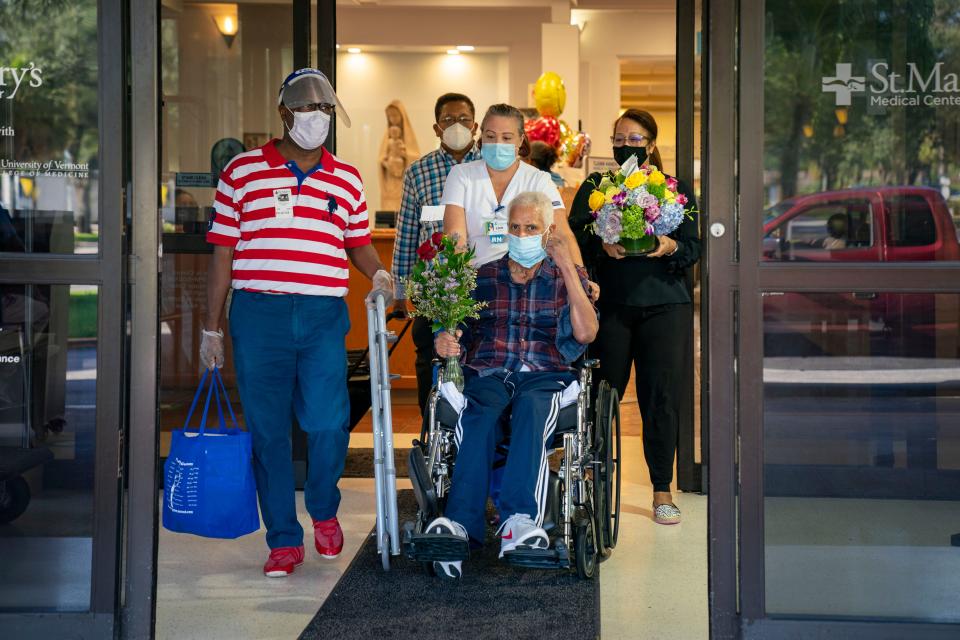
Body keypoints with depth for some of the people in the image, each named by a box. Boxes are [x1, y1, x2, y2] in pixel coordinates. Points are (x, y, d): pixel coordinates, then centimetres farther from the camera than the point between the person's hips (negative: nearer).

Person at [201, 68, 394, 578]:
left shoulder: (346, 180, 13)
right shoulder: (242, 172, 6)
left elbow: (358, 245, 21)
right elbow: (222, 252, 6)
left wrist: (379, 274, -3)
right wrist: (211, 328, 4)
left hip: (324, 315, 1)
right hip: (258, 312, -1)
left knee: (327, 422, -9)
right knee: (267, 429, 2)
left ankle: (324, 512, 20)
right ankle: (283, 540, 15)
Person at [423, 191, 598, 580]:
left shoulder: (569, 278, 17)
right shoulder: (481, 277, 22)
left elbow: (585, 333, -1)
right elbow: (455, 330, 16)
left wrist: (568, 268, -5)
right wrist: (444, 341, -10)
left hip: (544, 376, -1)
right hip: (487, 373, 1)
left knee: (531, 405, -38)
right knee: (479, 416, -35)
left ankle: (520, 519, -51)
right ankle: (461, 525, -49)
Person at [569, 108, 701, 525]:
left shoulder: (677, 190, 11)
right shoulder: (594, 187, 11)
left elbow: (693, 249, 5)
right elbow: (574, 240, 0)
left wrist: (670, 246, -15)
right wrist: (602, 246, -19)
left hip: (663, 305, 0)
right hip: (609, 304, 0)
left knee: (661, 397, -2)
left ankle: (663, 491, 9)